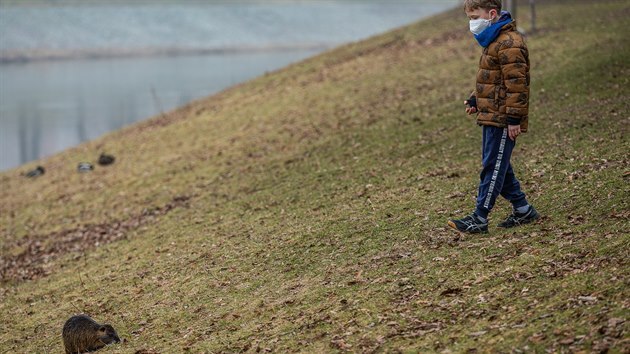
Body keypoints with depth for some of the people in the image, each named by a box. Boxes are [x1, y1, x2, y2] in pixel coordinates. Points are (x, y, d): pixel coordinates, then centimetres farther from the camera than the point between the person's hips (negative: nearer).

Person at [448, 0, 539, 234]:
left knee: (493, 167, -6)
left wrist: (514, 118, -23)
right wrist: (475, 99, 14)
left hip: (502, 120, -11)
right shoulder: (494, 41, 16)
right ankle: (523, 210, 24)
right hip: (491, 117, 11)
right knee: (498, 166, 15)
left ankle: (479, 219, -4)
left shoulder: (508, 43, -18)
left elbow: (516, 83, -22)